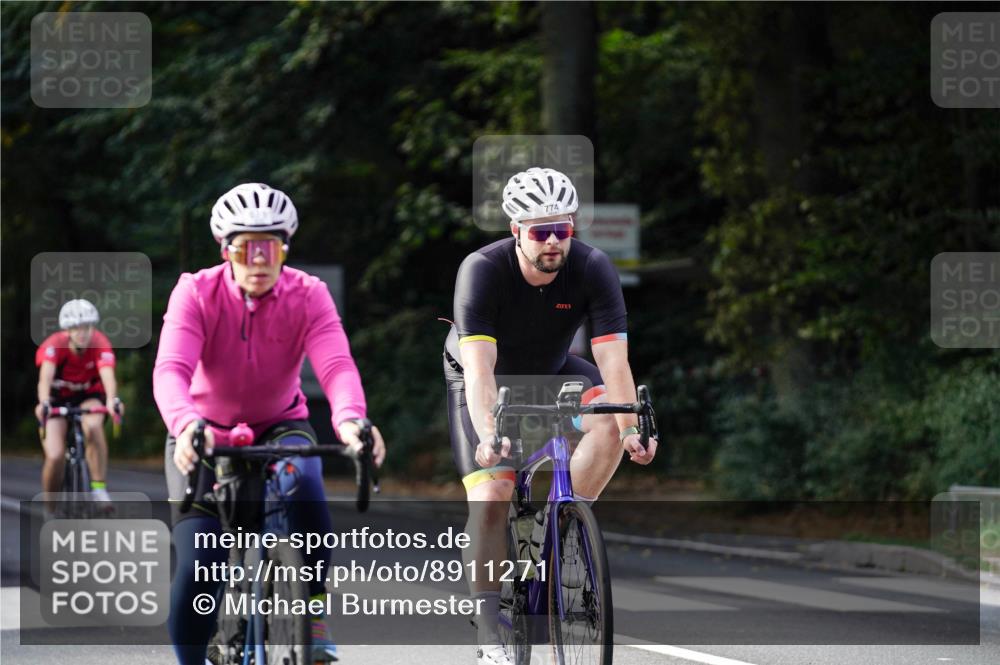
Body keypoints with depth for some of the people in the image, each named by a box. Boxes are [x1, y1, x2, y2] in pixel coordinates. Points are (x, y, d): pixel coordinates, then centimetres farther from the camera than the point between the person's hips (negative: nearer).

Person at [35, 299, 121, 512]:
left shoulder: (99, 343, -25)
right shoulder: (54, 345, -27)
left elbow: (107, 374, -40)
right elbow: (46, 376, -43)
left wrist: (112, 400, -60)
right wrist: (43, 403, -62)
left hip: (88, 396, 0)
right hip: (57, 399, 0)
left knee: (93, 426, -34)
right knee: (55, 456, -17)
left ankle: (99, 489, -25)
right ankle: (49, 509, 7)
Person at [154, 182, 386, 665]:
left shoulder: (308, 296, -17)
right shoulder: (196, 293, -20)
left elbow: (337, 365, -33)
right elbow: (171, 370, -35)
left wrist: (350, 420, -55)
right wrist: (186, 424, -57)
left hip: (279, 428, 1)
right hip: (205, 435, 0)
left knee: (304, 486, -35)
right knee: (196, 569, -17)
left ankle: (314, 623, -19)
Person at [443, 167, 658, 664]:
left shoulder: (593, 269, -26)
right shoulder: (482, 270, -32)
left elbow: (613, 361, -32)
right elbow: (478, 366, -41)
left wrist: (631, 427, -48)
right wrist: (488, 433, -57)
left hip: (550, 373, 3)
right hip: (486, 381, -3)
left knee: (610, 423, -27)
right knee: (490, 497, -18)